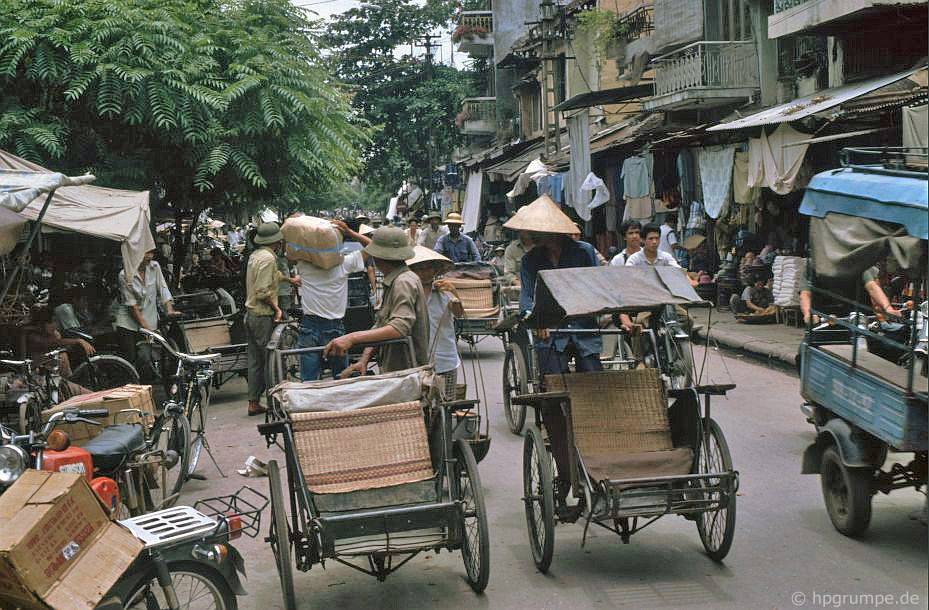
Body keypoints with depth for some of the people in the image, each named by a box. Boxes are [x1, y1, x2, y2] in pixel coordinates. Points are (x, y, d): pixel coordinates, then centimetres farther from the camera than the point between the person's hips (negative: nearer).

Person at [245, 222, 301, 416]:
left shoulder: (255, 255, 12)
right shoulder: (268, 258, -17)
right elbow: (263, 291, -23)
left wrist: (290, 280, 44)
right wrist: (277, 308, -11)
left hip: (250, 313, 9)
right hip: (263, 316, -9)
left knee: (255, 360, 12)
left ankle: (253, 403, 16)